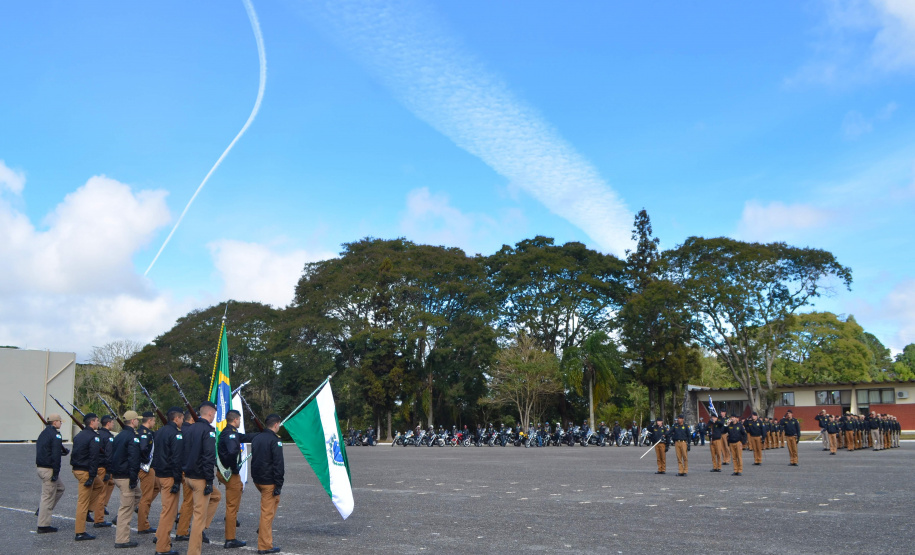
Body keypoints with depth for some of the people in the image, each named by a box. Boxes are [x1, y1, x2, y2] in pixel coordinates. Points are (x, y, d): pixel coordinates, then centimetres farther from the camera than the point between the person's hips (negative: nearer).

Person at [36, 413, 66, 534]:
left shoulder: (43, 433, 14)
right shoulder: (55, 435, -15)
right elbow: (56, 455, -20)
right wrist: (56, 472, -18)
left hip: (40, 467, 10)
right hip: (49, 469, -10)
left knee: (60, 488, 22)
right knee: (48, 496, -3)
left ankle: (42, 509, 15)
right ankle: (43, 526, 1)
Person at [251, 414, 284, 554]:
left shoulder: (256, 438, 11)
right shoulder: (275, 440, -16)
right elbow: (278, 464, -18)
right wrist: (278, 485, -15)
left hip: (256, 479, 9)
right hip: (268, 481, -9)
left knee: (274, 500, 28)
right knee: (267, 512, -3)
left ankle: (263, 528, 20)